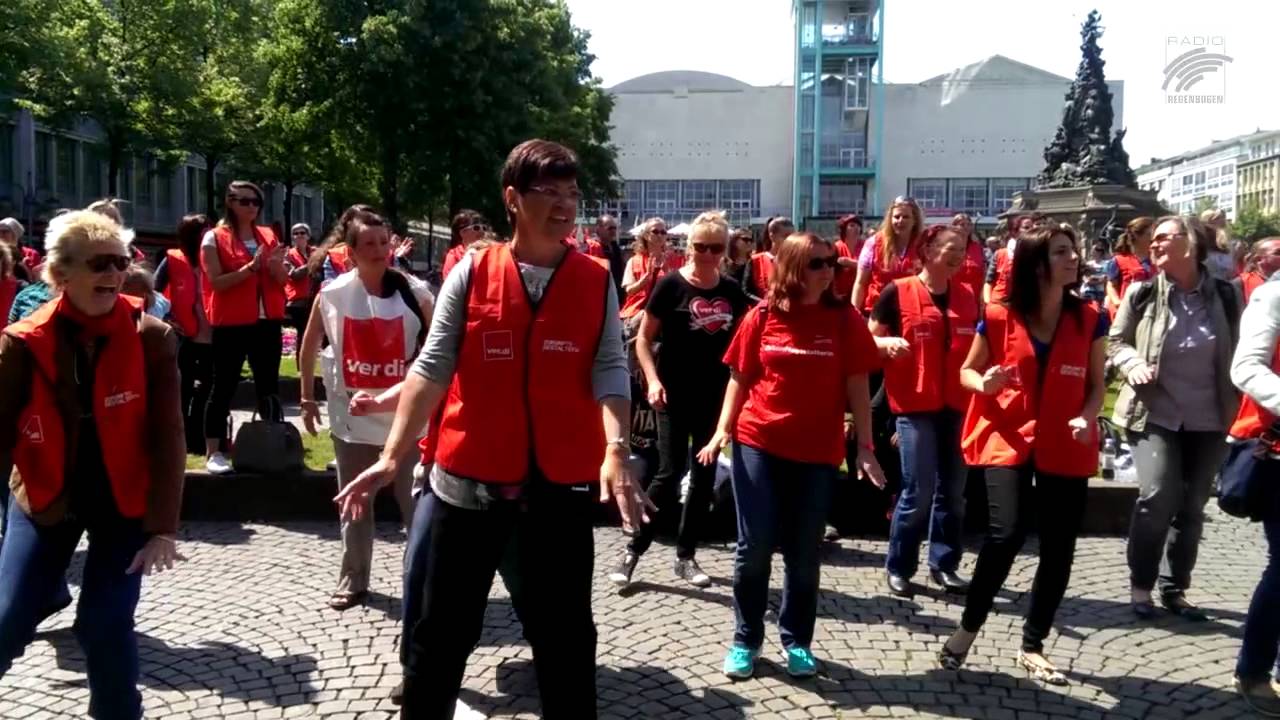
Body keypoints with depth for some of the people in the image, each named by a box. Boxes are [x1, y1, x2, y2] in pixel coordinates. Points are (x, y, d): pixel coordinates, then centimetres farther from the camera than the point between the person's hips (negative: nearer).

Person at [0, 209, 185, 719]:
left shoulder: (152, 339, -13)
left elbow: (166, 438, -12)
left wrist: (163, 526, -15)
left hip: (124, 502, -1)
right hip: (45, 498, 1)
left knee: (105, 626, -5)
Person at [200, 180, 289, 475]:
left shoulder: (268, 236, 11)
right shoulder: (215, 238, -3)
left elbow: (283, 281, 10)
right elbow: (216, 282, -12)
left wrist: (275, 265, -11)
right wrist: (251, 266, -21)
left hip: (267, 322, 5)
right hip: (231, 325, -5)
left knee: (269, 387, 11)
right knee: (223, 388, -1)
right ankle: (213, 453, 4)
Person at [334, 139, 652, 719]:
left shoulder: (597, 282, 1)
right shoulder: (471, 273, -1)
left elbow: (610, 370, -6)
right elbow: (432, 367, -3)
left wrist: (615, 449, -22)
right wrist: (393, 456, -8)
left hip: (561, 480, 1)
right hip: (467, 477, 0)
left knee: (564, 631, 14)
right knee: (442, 628, 13)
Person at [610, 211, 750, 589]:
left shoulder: (732, 291, 4)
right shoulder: (671, 285, -8)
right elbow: (644, 338, -5)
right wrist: (653, 380, -17)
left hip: (716, 396, 5)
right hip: (676, 395, -4)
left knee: (705, 475, 8)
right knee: (670, 474, -8)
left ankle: (686, 555, 20)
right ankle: (632, 550, 7)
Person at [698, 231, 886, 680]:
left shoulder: (845, 319, -1)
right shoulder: (762, 316, 0)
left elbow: (857, 387, 0)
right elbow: (740, 378, 6)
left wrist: (864, 446, -5)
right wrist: (723, 429, -4)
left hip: (818, 451, 0)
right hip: (757, 444, 0)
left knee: (803, 553, 8)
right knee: (754, 546, 2)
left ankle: (796, 640, 26)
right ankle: (746, 640, 19)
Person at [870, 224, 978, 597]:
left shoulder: (968, 296, 9)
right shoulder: (898, 293, -6)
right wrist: (889, 343, -21)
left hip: (958, 404, 5)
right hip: (915, 404, -5)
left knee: (953, 490, 10)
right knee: (918, 490, -4)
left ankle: (944, 563, 24)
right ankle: (898, 566, 12)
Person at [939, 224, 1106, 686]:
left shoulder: (1091, 320, 1)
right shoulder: (998, 318, -5)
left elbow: (1097, 385, 8)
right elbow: (966, 371, 7)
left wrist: (1086, 417, -13)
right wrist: (985, 383, -15)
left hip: (1065, 449, 3)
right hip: (1007, 439, -3)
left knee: (1058, 549, 6)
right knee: (1006, 534, -17)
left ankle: (1032, 647, 23)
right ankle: (968, 627, 6)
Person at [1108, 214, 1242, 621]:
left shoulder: (1225, 295, -1)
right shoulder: (1142, 293, -4)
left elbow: (1239, 353, 8)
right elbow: (1116, 342, 5)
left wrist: (1236, 409, 0)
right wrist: (1133, 364, -16)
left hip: (1208, 421, 2)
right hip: (1155, 415, -2)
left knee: (1192, 507, 9)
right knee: (1157, 496, -15)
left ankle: (1175, 589, 24)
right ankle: (1141, 586, 2)